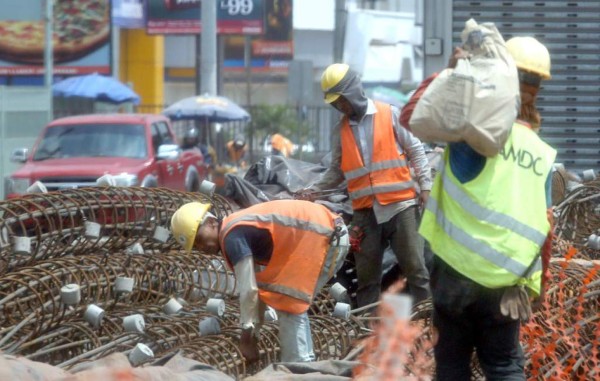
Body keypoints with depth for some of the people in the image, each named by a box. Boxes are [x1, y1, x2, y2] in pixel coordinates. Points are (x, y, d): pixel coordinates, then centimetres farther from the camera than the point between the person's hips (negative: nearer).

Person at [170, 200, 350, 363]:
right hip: (328, 232, 10)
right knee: (293, 304, 18)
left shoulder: (233, 237, -13)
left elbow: (248, 289, -15)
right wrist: (253, 334, 19)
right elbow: (258, 286, 19)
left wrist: (246, 338, -8)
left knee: (288, 305, -5)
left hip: (325, 237, -10)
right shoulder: (242, 231, 15)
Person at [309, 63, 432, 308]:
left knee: (414, 266, -3)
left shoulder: (391, 115, 1)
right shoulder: (341, 130, 12)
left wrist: (425, 185, -4)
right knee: (367, 275, 6)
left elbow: (415, 151, 3)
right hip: (365, 211, 4)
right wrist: (313, 190, 5)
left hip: (400, 205, -4)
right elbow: (337, 170, 17)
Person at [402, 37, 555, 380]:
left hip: (458, 271, -3)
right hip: (507, 283, 3)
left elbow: (412, 116, -13)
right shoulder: (543, 154, 3)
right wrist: (537, 280, 16)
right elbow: (544, 226, 6)